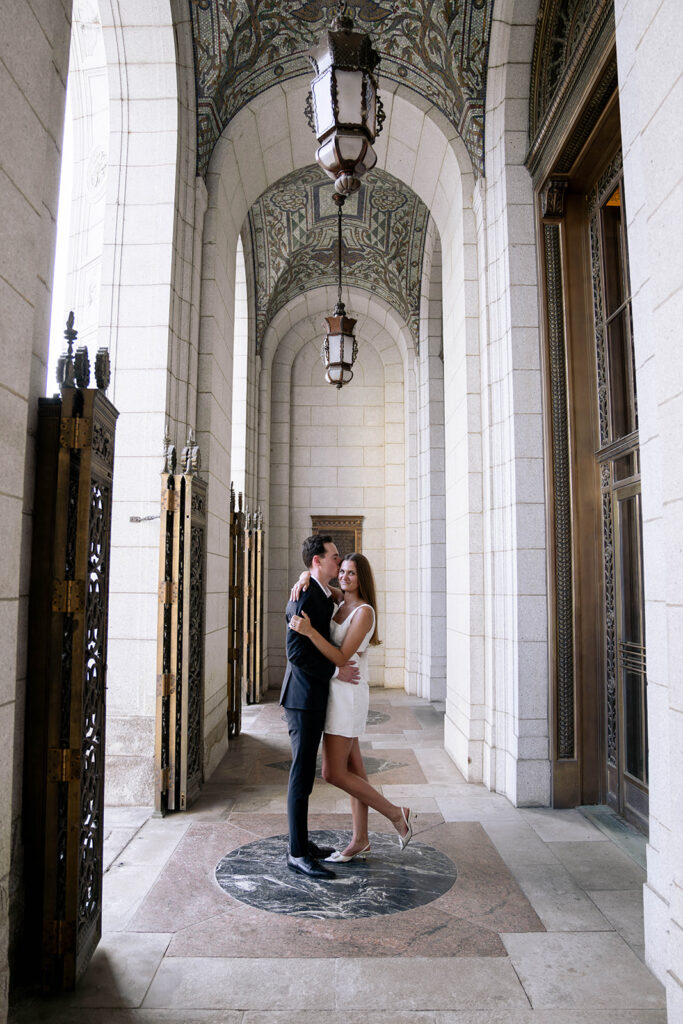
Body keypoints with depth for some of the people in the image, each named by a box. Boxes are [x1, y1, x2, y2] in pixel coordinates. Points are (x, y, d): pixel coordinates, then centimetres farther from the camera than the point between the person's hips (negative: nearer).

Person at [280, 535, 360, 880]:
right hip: (303, 696, -10)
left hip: (313, 697, 10)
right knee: (301, 775, -3)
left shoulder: (324, 596, 13)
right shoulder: (305, 596, -17)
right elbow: (296, 651, -23)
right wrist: (335, 670, -18)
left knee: (305, 773, 16)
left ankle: (301, 842, 28)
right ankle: (297, 854, 6)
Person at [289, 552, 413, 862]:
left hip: (348, 693, -8)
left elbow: (342, 658, -21)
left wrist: (310, 631, -31)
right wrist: (304, 579, -7)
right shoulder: (343, 601, 7)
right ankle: (360, 840, 21)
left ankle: (396, 814, 7)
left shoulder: (364, 611, -15)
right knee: (353, 769, 12)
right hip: (336, 691, 8)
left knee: (333, 773, -5)